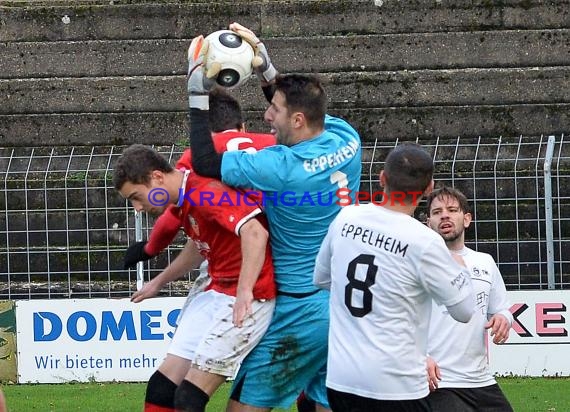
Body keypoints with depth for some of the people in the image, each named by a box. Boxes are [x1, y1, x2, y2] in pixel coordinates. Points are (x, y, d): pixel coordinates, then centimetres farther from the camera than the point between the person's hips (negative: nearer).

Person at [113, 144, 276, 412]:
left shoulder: (205, 192, -21)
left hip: (249, 298, -10)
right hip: (217, 292, 10)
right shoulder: (187, 198, 10)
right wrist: (159, 282, 41)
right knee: (162, 386, 6)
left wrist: (245, 291, -42)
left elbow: (255, 232, -34)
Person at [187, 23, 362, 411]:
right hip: (349, 303, 7)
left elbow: (204, 162, -12)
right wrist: (265, 66, 13)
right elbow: (300, 106, 21)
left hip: (302, 310, -7)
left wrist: (198, 92, -9)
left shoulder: (281, 167, -21)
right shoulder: (346, 139, -1)